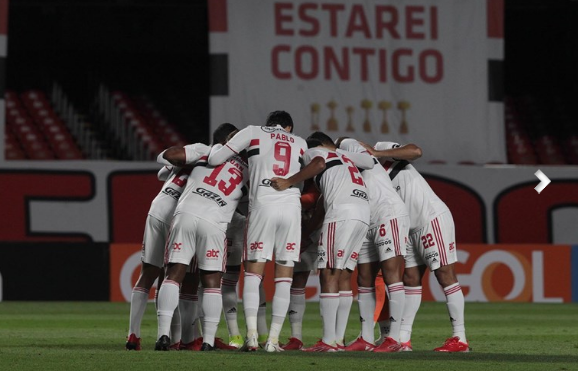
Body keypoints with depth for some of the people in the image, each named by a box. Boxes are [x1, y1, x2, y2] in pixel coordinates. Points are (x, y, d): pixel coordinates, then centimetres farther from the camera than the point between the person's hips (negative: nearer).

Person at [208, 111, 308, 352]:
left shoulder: (253, 133, 15)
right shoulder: (300, 144, 23)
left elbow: (214, 159, 12)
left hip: (263, 205, -1)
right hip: (291, 207, 1)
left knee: (253, 271, 5)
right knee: (284, 275, 7)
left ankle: (251, 335, -8)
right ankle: (273, 339, 3)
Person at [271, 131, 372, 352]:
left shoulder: (312, 152, 12)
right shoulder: (345, 155, 30)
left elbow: (319, 164, -10)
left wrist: (289, 182, -12)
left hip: (343, 212, -7)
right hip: (364, 214, 7)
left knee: (329, 274, -6)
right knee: (344, 274, 12)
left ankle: (328, 341, -12)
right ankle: (338, 339, 9)